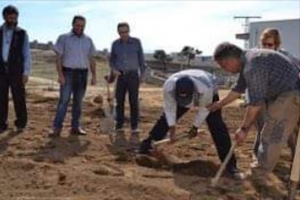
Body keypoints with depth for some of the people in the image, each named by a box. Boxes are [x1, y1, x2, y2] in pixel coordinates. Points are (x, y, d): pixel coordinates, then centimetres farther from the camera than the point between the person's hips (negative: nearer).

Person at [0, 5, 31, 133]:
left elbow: (27, 54, 0)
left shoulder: (22, 33, 0)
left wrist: (26, 72, -7)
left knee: (19, 99, 0)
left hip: (16, 71, -2)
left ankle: (21, 124, 12)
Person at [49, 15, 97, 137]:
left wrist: (94, 76, 5)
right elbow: (58, 58, -4)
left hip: (82, 74, 4)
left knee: (78, 101, 8)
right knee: (64, 100, -9)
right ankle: (57, 128, -8)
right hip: (68, 72, -4)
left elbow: (91, 60, 13)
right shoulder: (64, 38, 0)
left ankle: (75, 127, 16)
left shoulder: (88, 40, 11)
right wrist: (60, 75, -13)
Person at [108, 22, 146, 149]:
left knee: (133, 103, -5)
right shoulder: (115, 44, 3)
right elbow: (112, 60, 10)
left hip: (133, 75, -2)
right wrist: (113, 69, -10)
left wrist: (142, 74, -1)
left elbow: (141, 59, 3)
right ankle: (119, 130, 9)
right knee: (119, 102, 2)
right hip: (120, 76, 2)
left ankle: (135, 131, 1)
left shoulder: (136, 42, -2)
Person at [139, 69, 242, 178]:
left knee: (216, 126, -17)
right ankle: (146, 146, 17)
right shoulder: (168, 86, -39)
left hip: (209, 94, -3)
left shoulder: (205, 89, -46)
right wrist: (172, 128, -22)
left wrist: (195, 127, -17)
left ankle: (230, 164, -13)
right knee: (165, 119, -2)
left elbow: (204, 109, -26)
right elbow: (170, 108, -22)